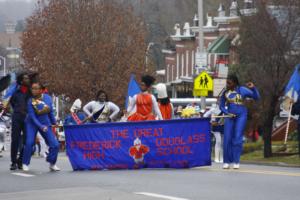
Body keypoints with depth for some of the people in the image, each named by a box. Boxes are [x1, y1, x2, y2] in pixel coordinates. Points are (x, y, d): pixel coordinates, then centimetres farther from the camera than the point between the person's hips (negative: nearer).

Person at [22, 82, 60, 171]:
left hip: (46, 124, 3)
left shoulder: (47, 98, -9)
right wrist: (41, 126, -27)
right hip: (33, 123, -3)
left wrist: (54, 122, 15)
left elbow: (51, 111, 4)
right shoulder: (30, 101, -18)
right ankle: (25, 164, -3)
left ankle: (52, 164, 15)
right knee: (29, 143, -21)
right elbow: (32, 116, -18)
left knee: (55, 145, -5)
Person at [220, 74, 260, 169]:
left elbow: (256, 97, 1)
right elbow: (221, 106, 12)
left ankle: (236, 161, -2)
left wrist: (253, 88, -16)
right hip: (230, 116, 2)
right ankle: (226, 161, 7)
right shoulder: (225, 93, 5)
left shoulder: (242, 90, -1)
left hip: (241, 115, -2)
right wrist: (227, 113, -6)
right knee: (227, 139, -1)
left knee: (237, 138, -7)